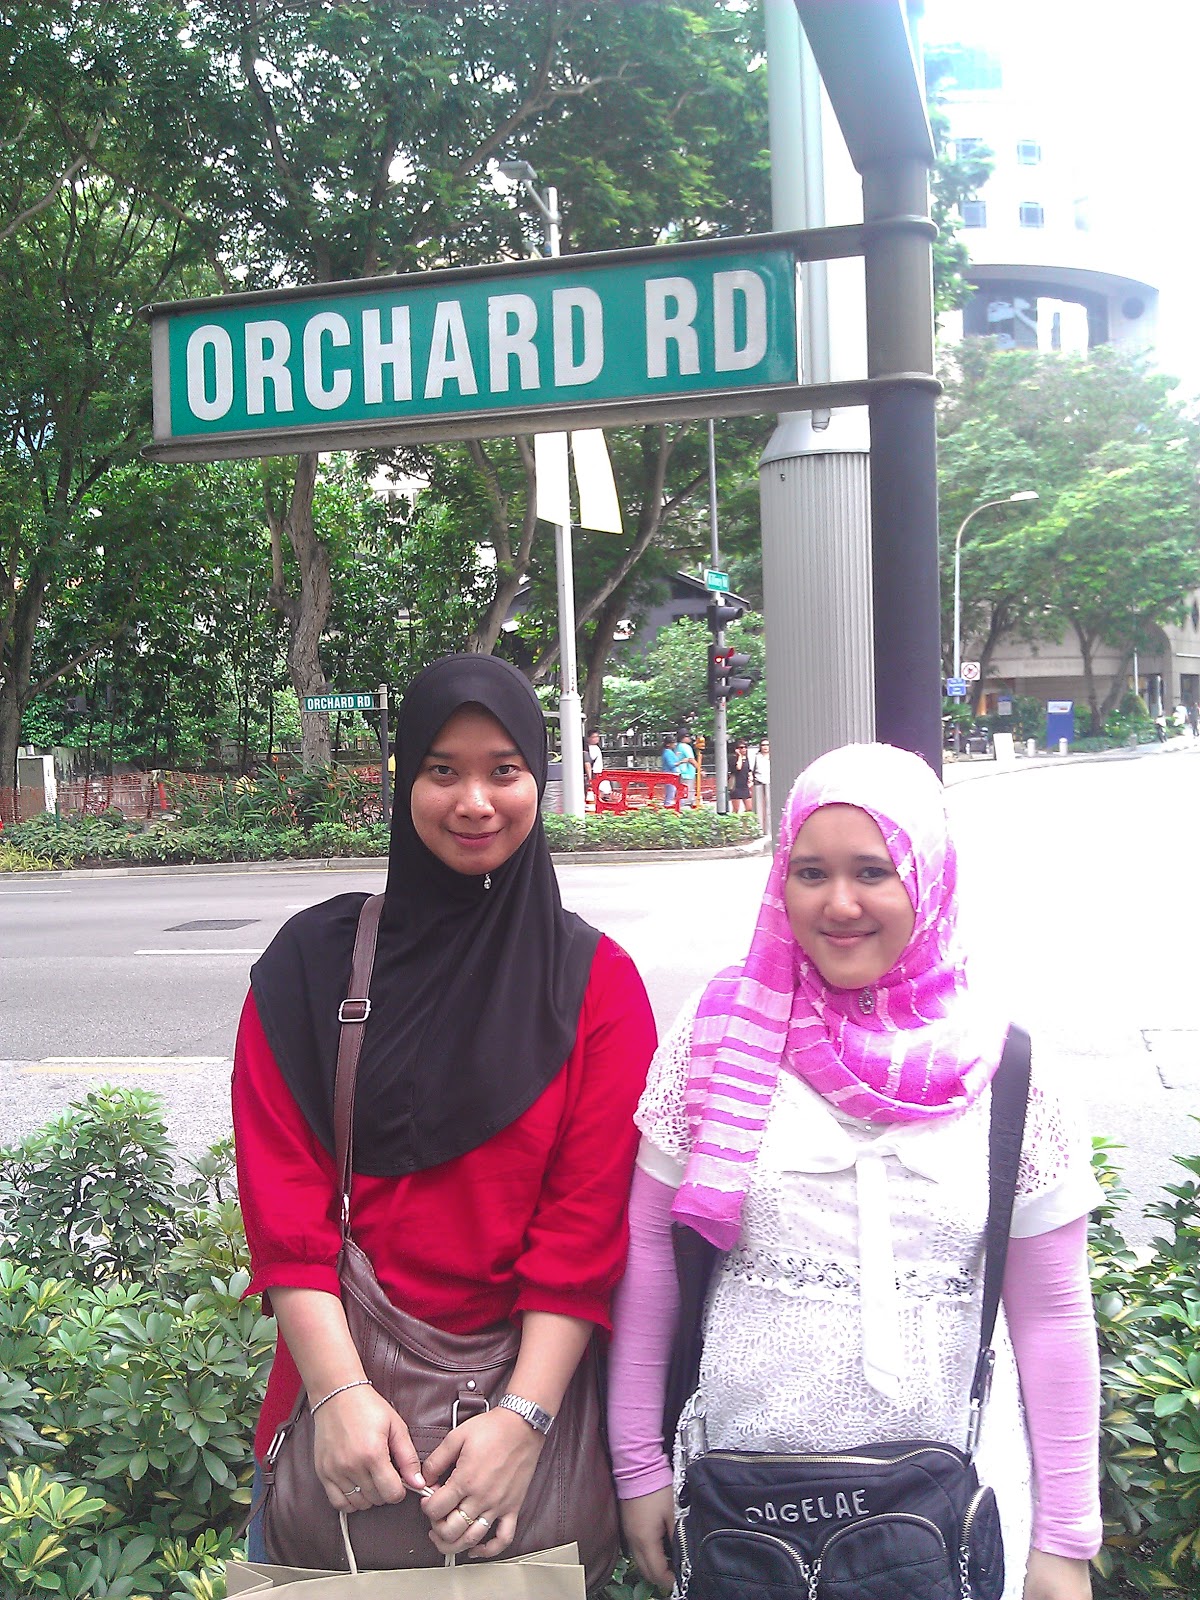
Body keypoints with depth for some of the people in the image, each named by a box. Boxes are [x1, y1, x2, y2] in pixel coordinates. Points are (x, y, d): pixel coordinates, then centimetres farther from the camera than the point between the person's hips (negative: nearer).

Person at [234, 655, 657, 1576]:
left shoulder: (598, 982, -3)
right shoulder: (310, 965, -1)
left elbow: (588, 1220, -9)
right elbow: (283, 1200, -6)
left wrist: (524, 1417, -18)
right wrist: (339, 1391, -17)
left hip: (528, 1383, -1)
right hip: (343, 1382, 1)